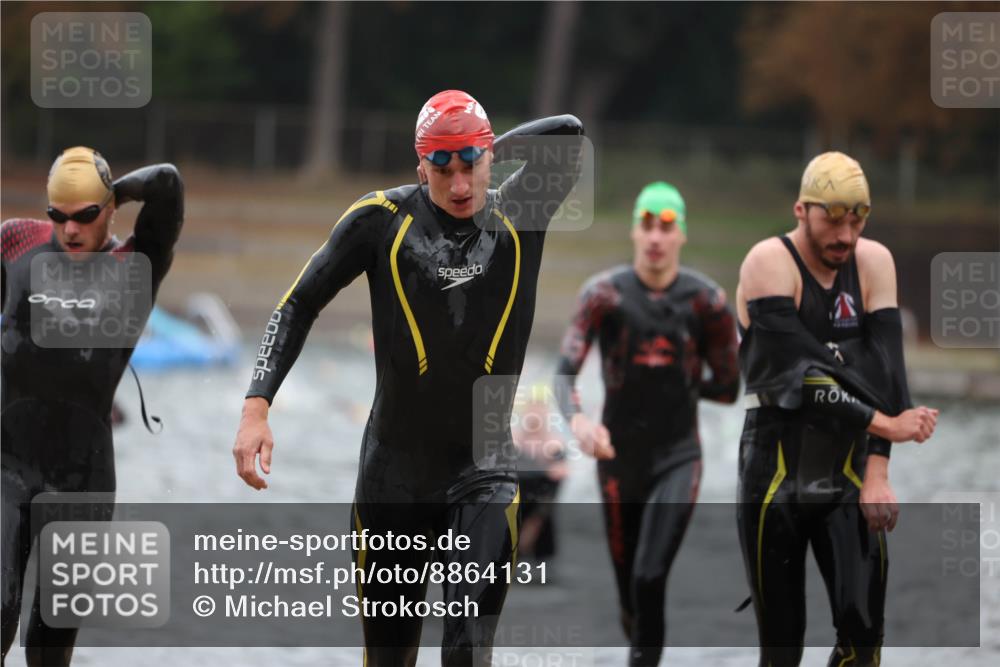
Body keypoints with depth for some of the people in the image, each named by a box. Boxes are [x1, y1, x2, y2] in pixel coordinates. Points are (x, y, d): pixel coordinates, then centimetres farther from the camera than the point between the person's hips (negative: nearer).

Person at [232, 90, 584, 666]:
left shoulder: (519, 217, 0)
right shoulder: (383, 219, -3)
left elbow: (569, 133, -10)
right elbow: (300, 304, 2)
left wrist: (483, 154, -1)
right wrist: (257, 408, -7)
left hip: (484, 471, 0)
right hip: (394, 467, 1)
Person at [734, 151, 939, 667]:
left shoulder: (873, 263, 3)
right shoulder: (770, 263, -10)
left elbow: (884, 369, -5)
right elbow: (799, 376, -18)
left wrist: (877, 471, -14)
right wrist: (887, 424, -16)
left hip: (847, 468, 3)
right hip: (777, 472, -3)